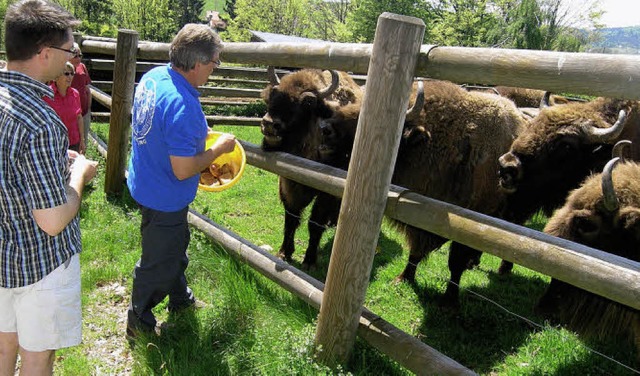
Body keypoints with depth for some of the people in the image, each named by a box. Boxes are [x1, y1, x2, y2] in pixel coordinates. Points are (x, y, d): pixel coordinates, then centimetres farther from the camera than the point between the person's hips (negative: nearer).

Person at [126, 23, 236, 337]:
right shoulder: (184, 108, -34)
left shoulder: (153, 76, -4)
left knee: (176, 245, 29)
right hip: (165, 199, -10)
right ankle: (138, 323, 34)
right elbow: (183, 170, -30)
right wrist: (218, 149, -17)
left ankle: (180, 299, 51)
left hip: (146, 183, 10)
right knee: (159, 262, 12)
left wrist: (195, 135, 11)